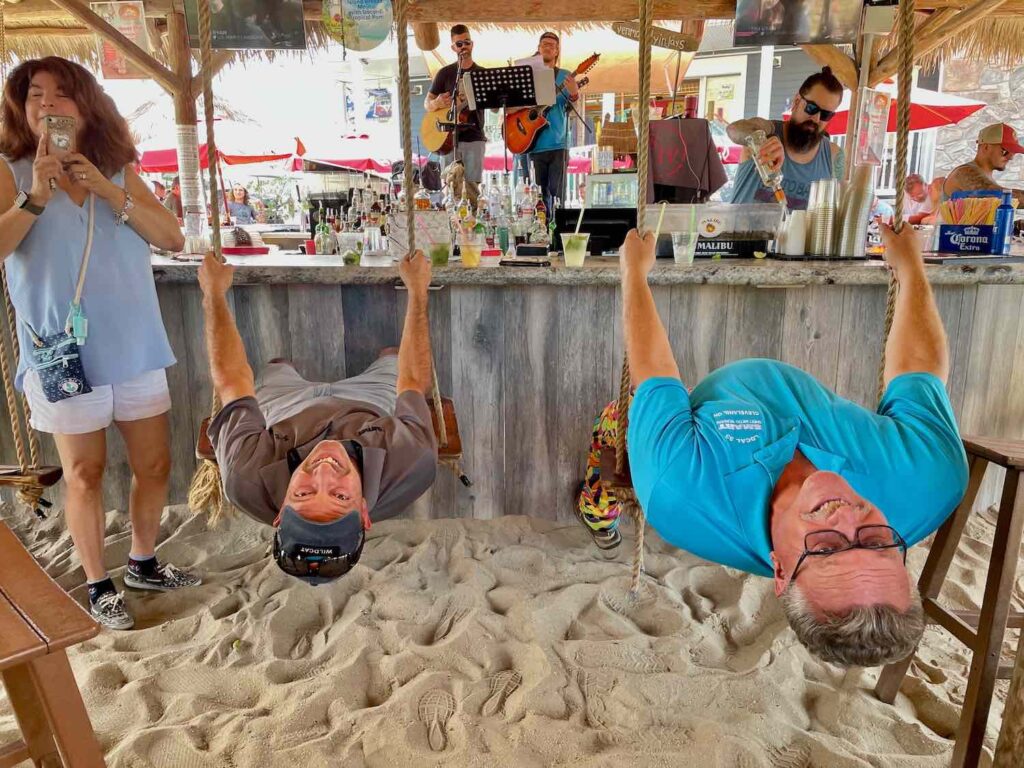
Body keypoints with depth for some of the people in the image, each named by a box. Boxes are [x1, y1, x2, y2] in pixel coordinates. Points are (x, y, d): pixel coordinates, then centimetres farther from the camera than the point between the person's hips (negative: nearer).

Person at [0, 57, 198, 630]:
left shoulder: (119, 170, 7)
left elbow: (173, 239, -4)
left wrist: (109, 192, -13)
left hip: (135, 346, 3)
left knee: (155, 463, 9)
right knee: (85, 473, 5)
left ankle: (144, 564, 30)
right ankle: (98, 585, 21)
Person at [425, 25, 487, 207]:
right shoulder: (445, 73, 9)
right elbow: (427, 103, 10)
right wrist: (437, 103, -13)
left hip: (474, 138, 0)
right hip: (449, 138, 0)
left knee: (472, 186, -8)